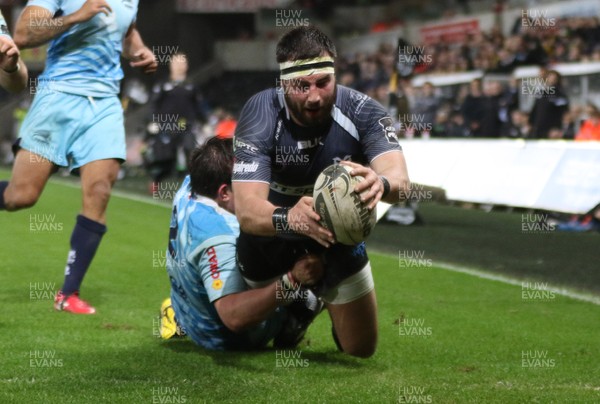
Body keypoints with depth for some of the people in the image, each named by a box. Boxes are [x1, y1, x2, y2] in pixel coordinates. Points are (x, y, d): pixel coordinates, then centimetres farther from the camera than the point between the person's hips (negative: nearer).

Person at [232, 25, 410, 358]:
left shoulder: (362, 112, -27)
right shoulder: (260, 115, -31)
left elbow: (400, 180, -42)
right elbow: (246, 210, -42)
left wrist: (382, 184, -67)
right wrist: (288, 218, -65)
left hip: (339, 240, 1)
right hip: (271, 234, -1)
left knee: (361, 349, 11)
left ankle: (324, 299, 40)